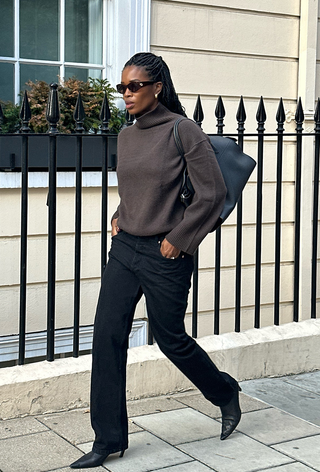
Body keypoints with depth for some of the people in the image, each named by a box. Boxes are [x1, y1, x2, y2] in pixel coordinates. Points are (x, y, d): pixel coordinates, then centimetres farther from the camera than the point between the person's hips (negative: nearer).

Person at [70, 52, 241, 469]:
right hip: (124, 248, 7)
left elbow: (213, 193, -14)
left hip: (165, 254, -6)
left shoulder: (182, 130, -11)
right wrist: (118, 218, 9)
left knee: (171, 339, 7)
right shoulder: (127, 136, 10)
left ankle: (226, 393, 36)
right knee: (107, 336, 0)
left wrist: (178, 239, -12)